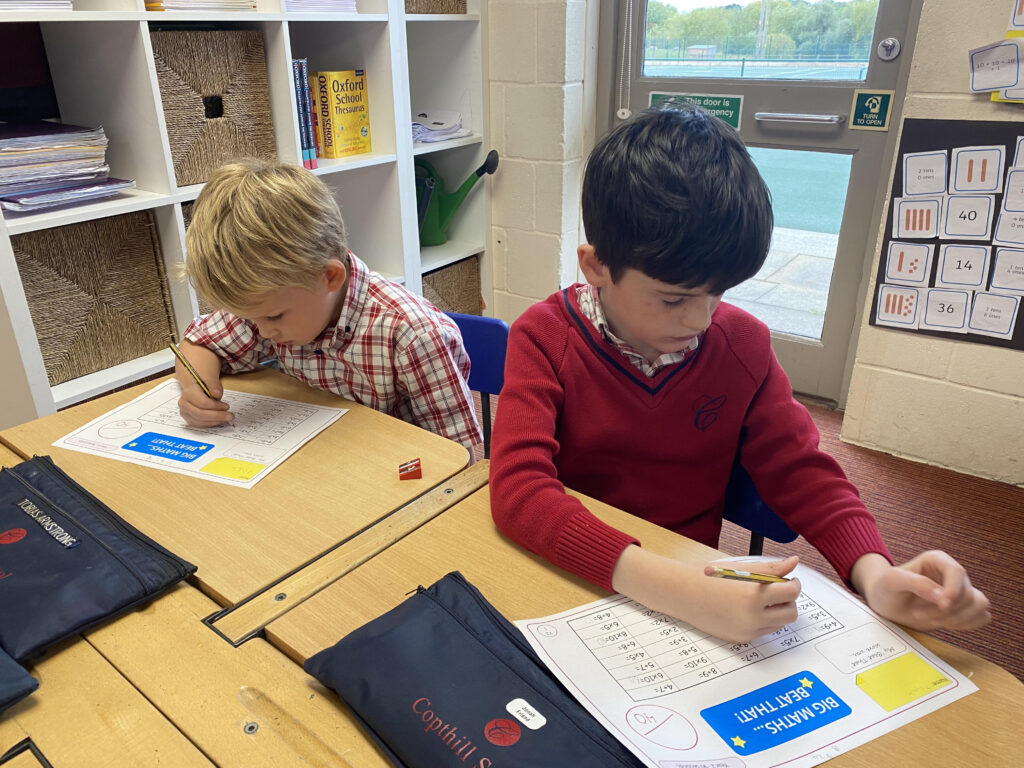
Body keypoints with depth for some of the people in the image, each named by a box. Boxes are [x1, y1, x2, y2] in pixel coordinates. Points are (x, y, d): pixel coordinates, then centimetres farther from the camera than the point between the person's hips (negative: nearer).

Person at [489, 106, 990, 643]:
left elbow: (798, 469, 1)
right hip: (571, 579, -2)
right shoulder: (545, 337, -14)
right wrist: (666, 587, -39)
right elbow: (517, 488, -26)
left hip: (696, 573, 3)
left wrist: (874, 573, -20)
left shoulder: (741, 343, -4)